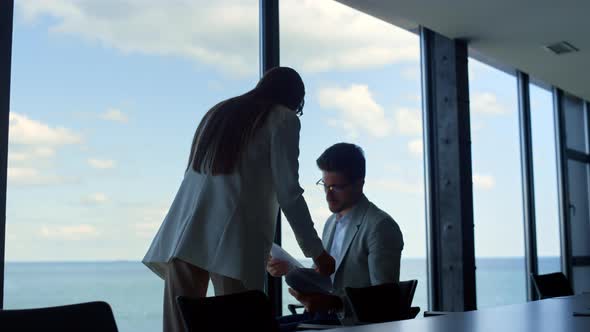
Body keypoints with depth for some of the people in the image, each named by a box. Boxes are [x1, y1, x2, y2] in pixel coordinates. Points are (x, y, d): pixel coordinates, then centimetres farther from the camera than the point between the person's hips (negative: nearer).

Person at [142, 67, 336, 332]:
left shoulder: (218, 111, 26)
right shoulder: (283, 119, 8)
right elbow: (288, 193, 0)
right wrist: (316, 252, 8)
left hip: (183, 235, 6)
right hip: (231, 240, -5)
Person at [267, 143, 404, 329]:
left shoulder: (380, 227, -10)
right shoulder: (331, 223, 17)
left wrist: (335, 302, -27)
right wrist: (289, 269, 8)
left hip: (353, 323, -8)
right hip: (322, 314, 8)